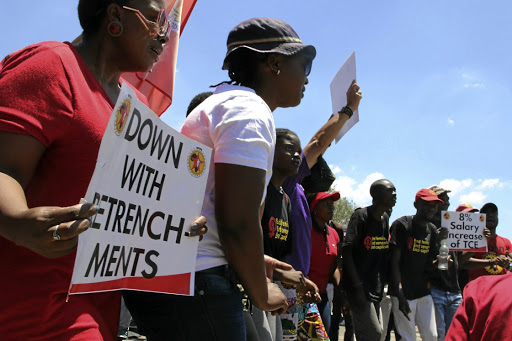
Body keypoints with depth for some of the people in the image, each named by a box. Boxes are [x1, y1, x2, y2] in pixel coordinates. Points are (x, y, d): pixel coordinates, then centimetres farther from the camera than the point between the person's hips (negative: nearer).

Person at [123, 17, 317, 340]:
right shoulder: (251, 111, -12)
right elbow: (238, 223, -21)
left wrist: (253, 261, 22)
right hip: (192, 281, -10)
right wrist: (261, 292, -5)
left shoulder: (224, 102, 19)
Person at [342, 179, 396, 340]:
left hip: (376, 289, 8)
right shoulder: (361, 216, -12)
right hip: (360, 287, -8)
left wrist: (383, 283, 9)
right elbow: (346, 251, -16)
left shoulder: (385, 219, 12)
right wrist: (357, 287, -21)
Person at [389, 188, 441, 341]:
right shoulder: (402, 225, -9)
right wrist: (400, 296, -18)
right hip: (404, 294, -6)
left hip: (424, 293, 6)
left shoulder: (432, 230, 10)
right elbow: (394, 262, -13)